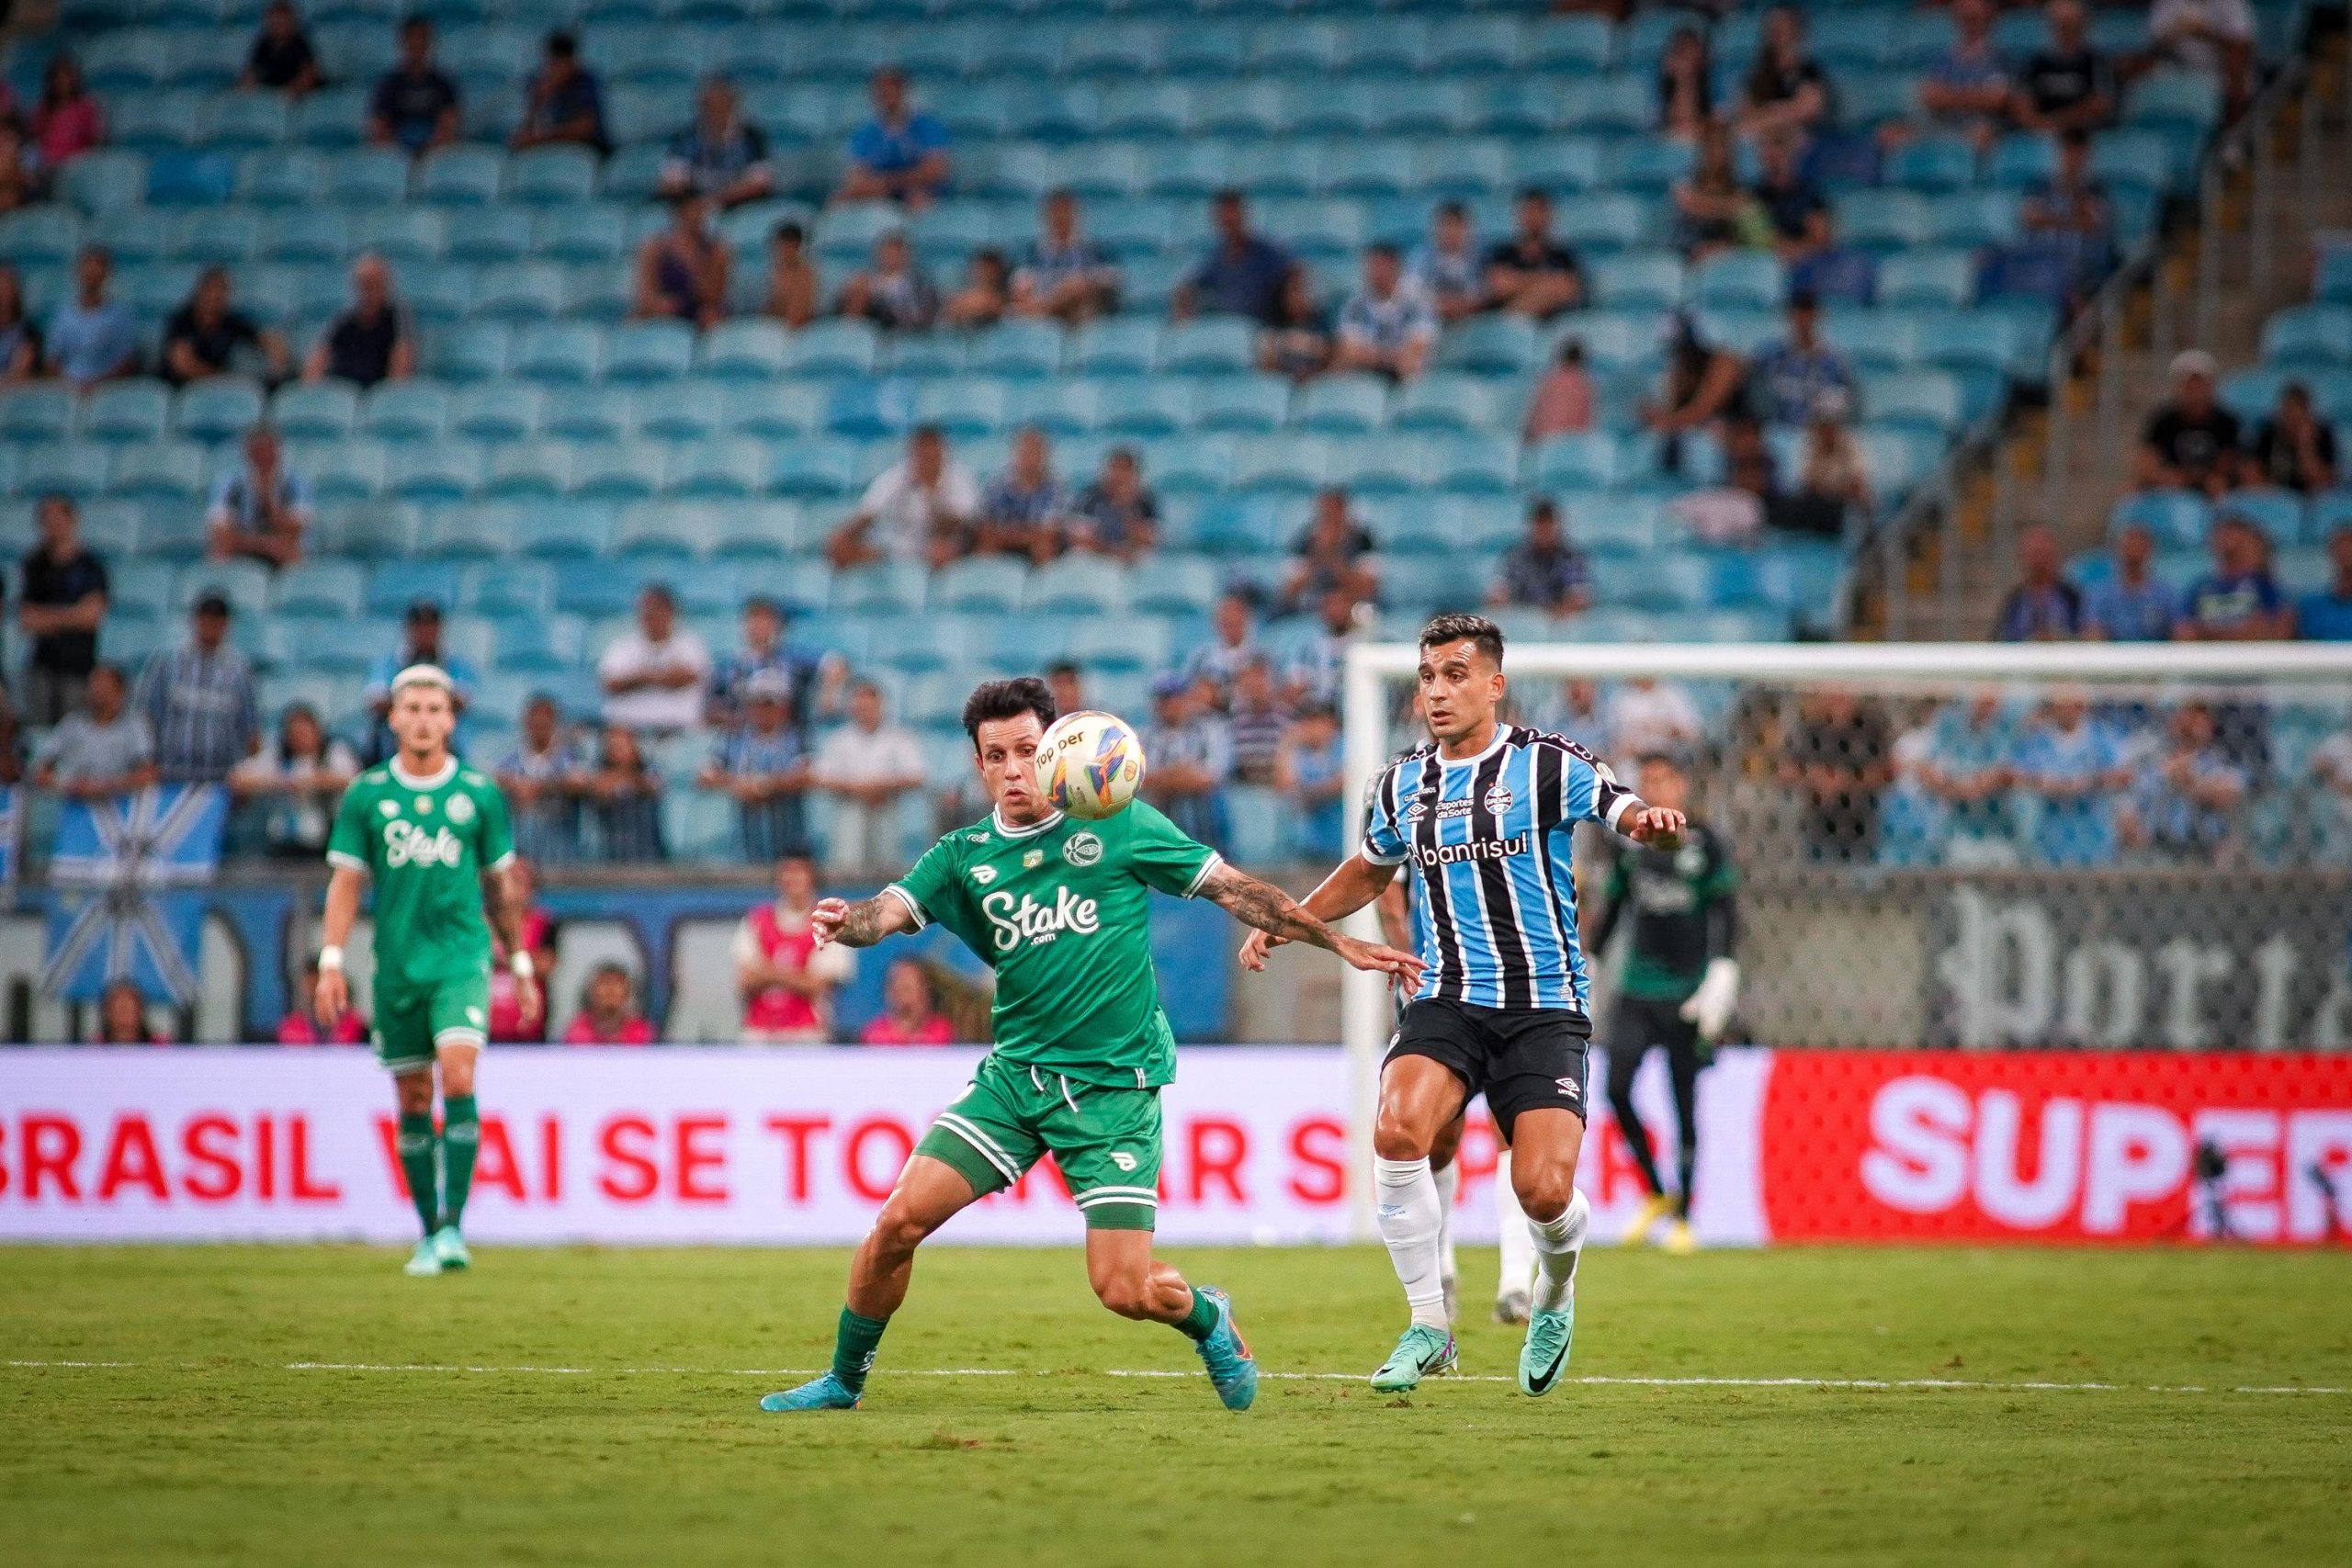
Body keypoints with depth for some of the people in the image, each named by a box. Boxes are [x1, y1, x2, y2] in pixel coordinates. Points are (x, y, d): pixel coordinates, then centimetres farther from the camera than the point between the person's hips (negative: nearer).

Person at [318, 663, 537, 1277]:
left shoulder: (479, 795, 3)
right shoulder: (367, 794, 3)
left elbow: (500, 885, 12)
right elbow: (345, 881, 3)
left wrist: (521, 965, 15)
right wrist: (331, 962, -6)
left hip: (462, 959, -1)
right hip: (396, 967, 2)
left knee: (457, 1078, -18)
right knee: (413, 1101, 5)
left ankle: (453, 1226, -16)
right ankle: (429, 1232, 15)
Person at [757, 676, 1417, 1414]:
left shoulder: (1118, 825, -2)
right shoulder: (965, 856, 4)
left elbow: (1235, 888, 3)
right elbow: (890, 910, -12)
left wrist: (1342, 945, 3)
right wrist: (845, 921, -36)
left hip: (1116, 1088, -3)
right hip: (1015, 1075, 3)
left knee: (1124, 1288, -9)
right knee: (900, 1219, -9)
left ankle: (1208, 1319, 26)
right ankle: (843, 1382, 11)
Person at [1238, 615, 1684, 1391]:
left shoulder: (1547, 765, -2)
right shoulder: (1401, 785, 11)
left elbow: (1633, 815, -7)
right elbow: (1369, 870, 29)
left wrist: (1654, 824, -31)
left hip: (1543, 1008, -3)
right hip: (1444, 1002, 3)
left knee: (1544, 1192, -16)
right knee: (1397, 1131, -26)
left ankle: (1554, 1298, 22)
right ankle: (1428, 1326, -12)